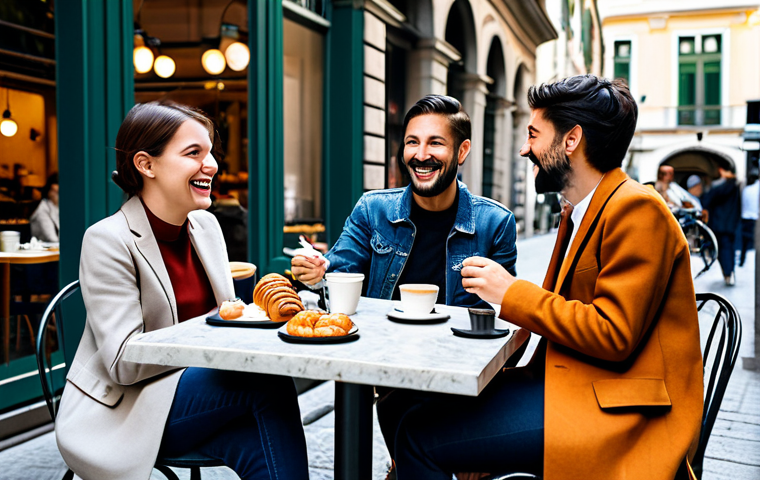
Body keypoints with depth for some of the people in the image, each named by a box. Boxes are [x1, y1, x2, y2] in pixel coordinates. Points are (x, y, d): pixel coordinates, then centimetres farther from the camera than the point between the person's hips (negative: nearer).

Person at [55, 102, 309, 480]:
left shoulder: (206, 225, 5)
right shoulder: (107, 240, -14)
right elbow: (123, 363, -18)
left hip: (196, 384, 6)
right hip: (121, 412, -5)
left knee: (262, 446, -26)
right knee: (269, 383, -26)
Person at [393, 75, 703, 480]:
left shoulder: (637, 210, -14)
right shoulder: (579, 212, 15)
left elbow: (613, 335, -20)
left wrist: (512, 293, -14)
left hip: (616, 412, -9)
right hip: (573, 382, 9)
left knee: (422, 436, -17)